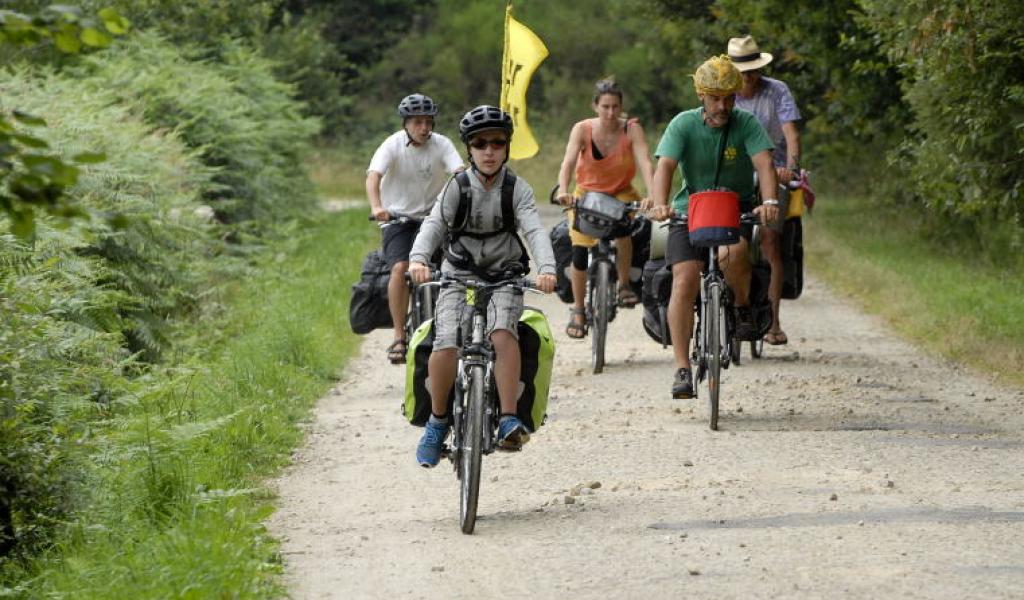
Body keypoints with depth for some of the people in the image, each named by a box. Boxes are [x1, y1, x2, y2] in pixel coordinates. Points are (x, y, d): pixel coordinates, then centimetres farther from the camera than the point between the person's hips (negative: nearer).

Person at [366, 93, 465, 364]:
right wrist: (376, 207, -44)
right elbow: (373, 176, -25)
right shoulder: (393, 145, -11)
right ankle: (399, 337, -18)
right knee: (400, 268, -23)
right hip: (398, 218, -2)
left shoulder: (441, 145, -6)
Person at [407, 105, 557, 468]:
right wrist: (418, 259, -39)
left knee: (502, 333, -31)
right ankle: (437, 421, 3)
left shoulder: (517, 189, -5)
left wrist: (546, 269, -39)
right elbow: (433, 224, -18)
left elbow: (534, 230, -19)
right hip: (459, 275, 1)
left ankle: (509, 422, -31)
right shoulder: (457, 187, -4)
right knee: (446, 346, -20)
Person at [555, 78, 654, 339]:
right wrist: (563, 191, -48)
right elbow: (568, 163, -28)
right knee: (580, 250, -14)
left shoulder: (631, 130, -17)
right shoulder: (582, 130, -17)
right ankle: (578, 310, 6)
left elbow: (645, 163, -29)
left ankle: (624, 285, -14)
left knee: (622, 226, -34)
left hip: (621, 193, -1)